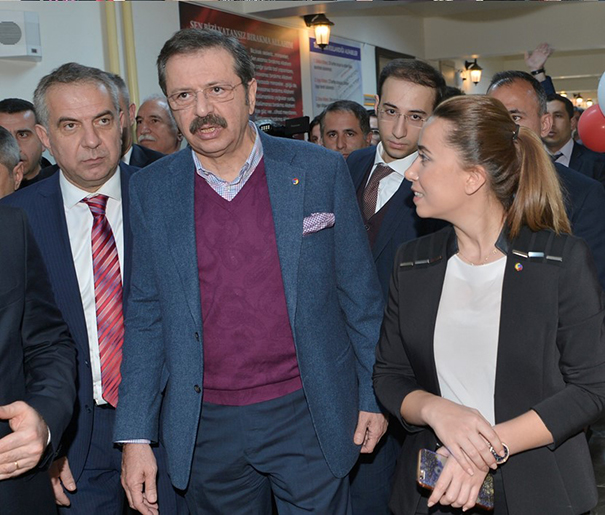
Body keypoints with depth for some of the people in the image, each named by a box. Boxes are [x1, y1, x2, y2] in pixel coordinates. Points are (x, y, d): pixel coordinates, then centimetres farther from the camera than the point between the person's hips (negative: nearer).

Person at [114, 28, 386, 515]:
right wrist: (136, 435, 0)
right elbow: (146, 315, 3)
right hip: (205, 428, 2)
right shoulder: (152, 189, -1)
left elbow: (359, 294, 0)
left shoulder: (320, 171, -6)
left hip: (307, 415, -1)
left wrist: (373, 396, 2)